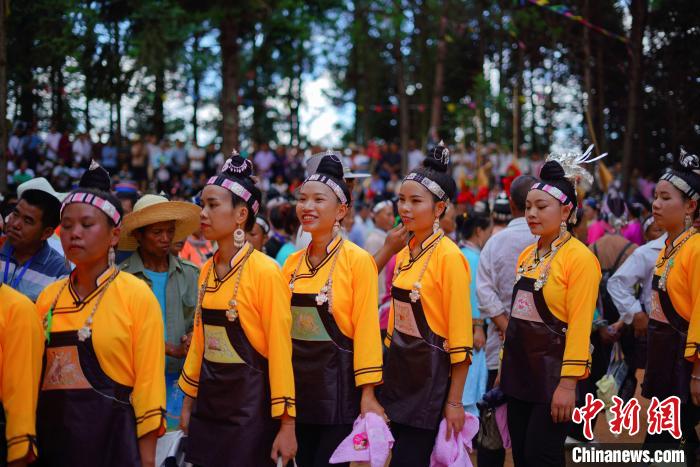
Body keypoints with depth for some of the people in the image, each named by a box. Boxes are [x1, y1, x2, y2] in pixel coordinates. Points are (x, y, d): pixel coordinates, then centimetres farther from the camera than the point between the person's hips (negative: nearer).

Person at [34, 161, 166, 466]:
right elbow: (33, 377, 12)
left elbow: (149, 383, -7)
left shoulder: (137, 295, -6)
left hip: (111, 435, -4)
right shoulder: (49, 297, 7)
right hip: (51, 436, 4)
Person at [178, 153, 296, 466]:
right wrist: (189, 400, 16)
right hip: (208, 403, 6)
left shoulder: (265, 271, -14)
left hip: (250, 405, -6)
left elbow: (280, 349, -16)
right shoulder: (207, 271, 6)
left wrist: (286, 423, -17)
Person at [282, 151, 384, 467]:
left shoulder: (358, 260, -9)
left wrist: (368, 394, -15)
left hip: (337, 382, -5)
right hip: (297, 381, 6)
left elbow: (366, 328, -12)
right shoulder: (292, 263, 7)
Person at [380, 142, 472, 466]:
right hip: (399, 368, 7)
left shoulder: (449, 257, -14)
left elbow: (461, 338, -15)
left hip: (429, 374, -7)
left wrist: (454, 402, -16)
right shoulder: (404, 255, 9)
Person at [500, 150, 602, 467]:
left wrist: (568, 382, -21)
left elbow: (579, 326, -17)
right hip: (520, 367, 7)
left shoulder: (580, 257, -12)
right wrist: (507, 363, 14)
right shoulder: (526, 255, 10)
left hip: (552, 369, -7)